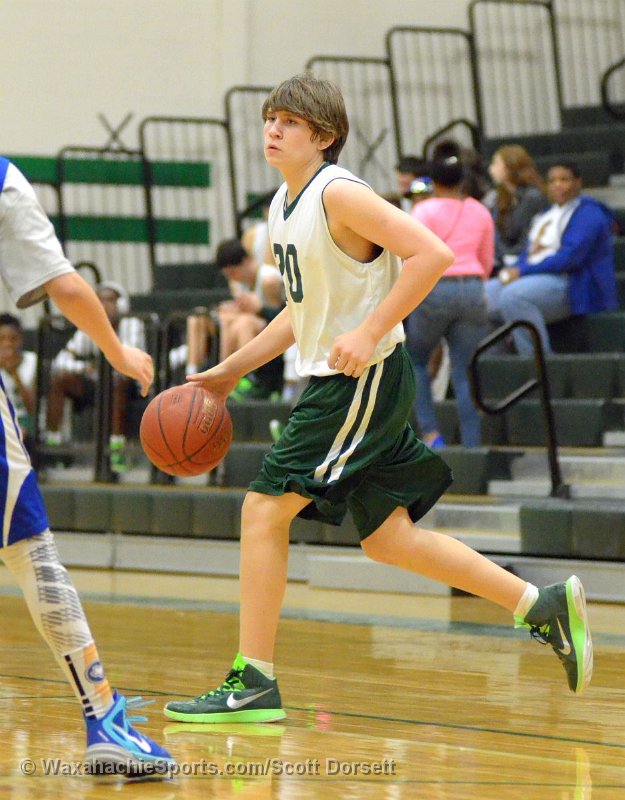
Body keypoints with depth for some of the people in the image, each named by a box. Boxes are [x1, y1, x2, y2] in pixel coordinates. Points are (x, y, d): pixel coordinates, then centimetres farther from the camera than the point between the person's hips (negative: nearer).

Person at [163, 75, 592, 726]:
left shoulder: (339, 194, -15)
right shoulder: (283, 206, 13)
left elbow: (431, 255, -21)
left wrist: (369, 333, -25)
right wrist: (229, 371, 21)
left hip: (364, 377, -10)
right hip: (334, 380, 10)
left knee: (264, 509, -10)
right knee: (388, 540, 11)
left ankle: (252, 684, -5)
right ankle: (544, 606, 17)